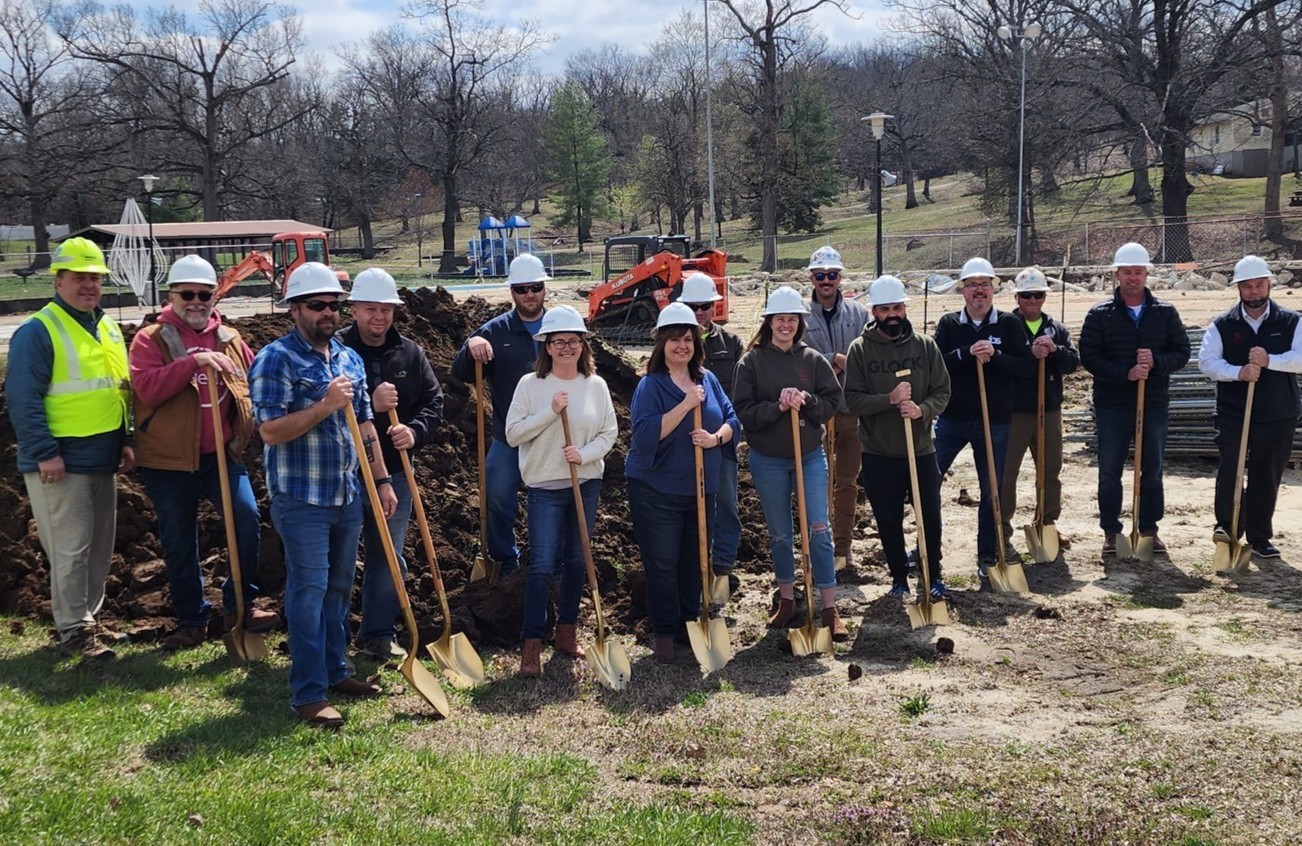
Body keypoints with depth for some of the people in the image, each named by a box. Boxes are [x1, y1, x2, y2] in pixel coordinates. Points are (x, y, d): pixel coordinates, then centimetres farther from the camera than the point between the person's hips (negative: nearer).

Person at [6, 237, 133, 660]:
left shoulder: (107, 328, 14)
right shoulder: (38, 331, -11)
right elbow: (22, 399, -16)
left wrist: (126, 440, 15)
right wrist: (45, 453, -20)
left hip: (102, 461, 8)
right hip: (62, 463, -8)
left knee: (100, 546, 14)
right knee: (70, 548, -4)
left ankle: (87, 617, 27)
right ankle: (74, 631, 6)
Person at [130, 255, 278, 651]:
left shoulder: (230, 339, 9)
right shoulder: (151, 340, -4)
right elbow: (147, 389, -21)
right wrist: (193, 361, -30)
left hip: (222, 455, 3)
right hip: (168, 460, -3)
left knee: (248, 522, -6)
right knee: (179, 544, 6)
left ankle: (239, 604, 12)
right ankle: (191, 619, 21)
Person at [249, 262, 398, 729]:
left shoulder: (349, 358, 12)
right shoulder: (276, 360, -10)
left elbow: (364, 425, 18)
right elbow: (270, 430, -18)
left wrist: (382, 480, 14)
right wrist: (325, 405, -24)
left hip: (348, 495, 7)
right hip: (302, 499, -7)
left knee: (339, 587, 14)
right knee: (309, 590, -5)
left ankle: (335, 671, 27)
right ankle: (308, 694, 0)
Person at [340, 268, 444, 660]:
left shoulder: (410, 353, 6)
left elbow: (434, 400, 8)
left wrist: (415, 432, -11)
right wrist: (369, 405, -26)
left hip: (394, 472, 4)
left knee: (388, 557, 11)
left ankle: (377, 634, 23)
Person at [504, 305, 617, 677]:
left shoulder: (596, 385, 1)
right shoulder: (530, 384, -5)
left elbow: (609, 432, 3)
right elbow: (513, 433, -9)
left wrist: (584, 454, -14)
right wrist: (550, 412, -19)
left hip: (587, 483, 3)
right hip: (545, 486, -3)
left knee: (576, 561, 12)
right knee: (542, 565, -7)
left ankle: (566, 632, 26)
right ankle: (531, 644, -2)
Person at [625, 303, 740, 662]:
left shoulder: (707, 380, 6)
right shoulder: (650, 385, -11)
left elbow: (732, 420, 8)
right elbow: (646, 434, -23)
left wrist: (716, 437, -14)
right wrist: (685, 405, -26)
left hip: (702, 489, 5)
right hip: (657, 490, -5)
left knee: (695, 561, 14)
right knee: (662, 564, 0)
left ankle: (691, 624, 29)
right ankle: (664, 633, 12)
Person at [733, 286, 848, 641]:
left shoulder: (813, 359, 1)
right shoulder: (752, 361, -4)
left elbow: (834, 402, -1)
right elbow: (743, 412, -8)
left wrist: (805, 401, -18)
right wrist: (778, 406, -22)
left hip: (810, 455, 1)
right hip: (768, 461, 0)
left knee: (819, 529, -2)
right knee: (779, 534, 11)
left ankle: (830, 609, 3)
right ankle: (786, 600, 27)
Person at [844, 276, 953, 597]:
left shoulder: (925, 345, -1)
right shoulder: (860, 349, -6)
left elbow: (942, 392, -2)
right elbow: (852, 400, -10)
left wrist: (921, 410, -22)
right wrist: (890, 399, -24)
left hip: (921, 450, 1)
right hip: (878, 454, -1)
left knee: (931, 518, 7)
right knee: (888, 522, 10)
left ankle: (933, 576, 26)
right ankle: (899, 577, 27)